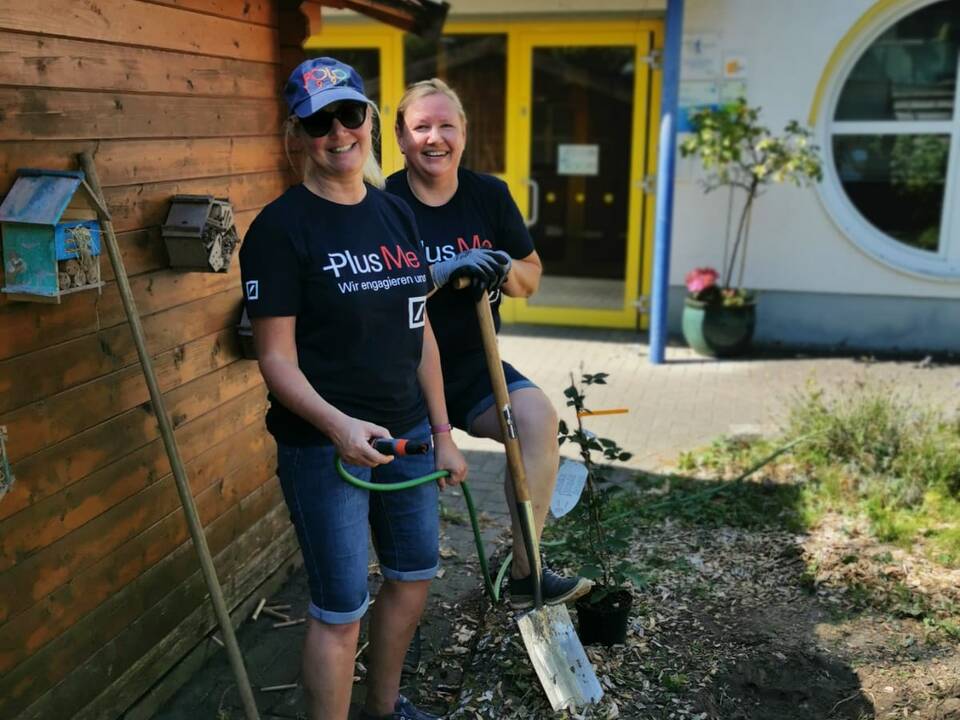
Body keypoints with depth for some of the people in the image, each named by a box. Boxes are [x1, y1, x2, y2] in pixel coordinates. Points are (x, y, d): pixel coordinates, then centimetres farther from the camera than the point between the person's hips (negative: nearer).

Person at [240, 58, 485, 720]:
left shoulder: (396, 215, 6)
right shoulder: (281, 228, -13)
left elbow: (420, 333, 10)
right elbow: (277, 356, -16)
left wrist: (442, 433, 10)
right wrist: (337, 424, -32)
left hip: (404, 433, 7)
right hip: (323, 443, -7)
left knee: (415, 574, 20)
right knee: (341, 609, 3)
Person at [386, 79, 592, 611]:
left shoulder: (489, 195, 1)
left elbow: (531, 279, 9)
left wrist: (507, 269, -14)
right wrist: (440, 273, -30)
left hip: (471, 364, 2)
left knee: (538, 418, -24)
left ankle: (525, 572, -13)